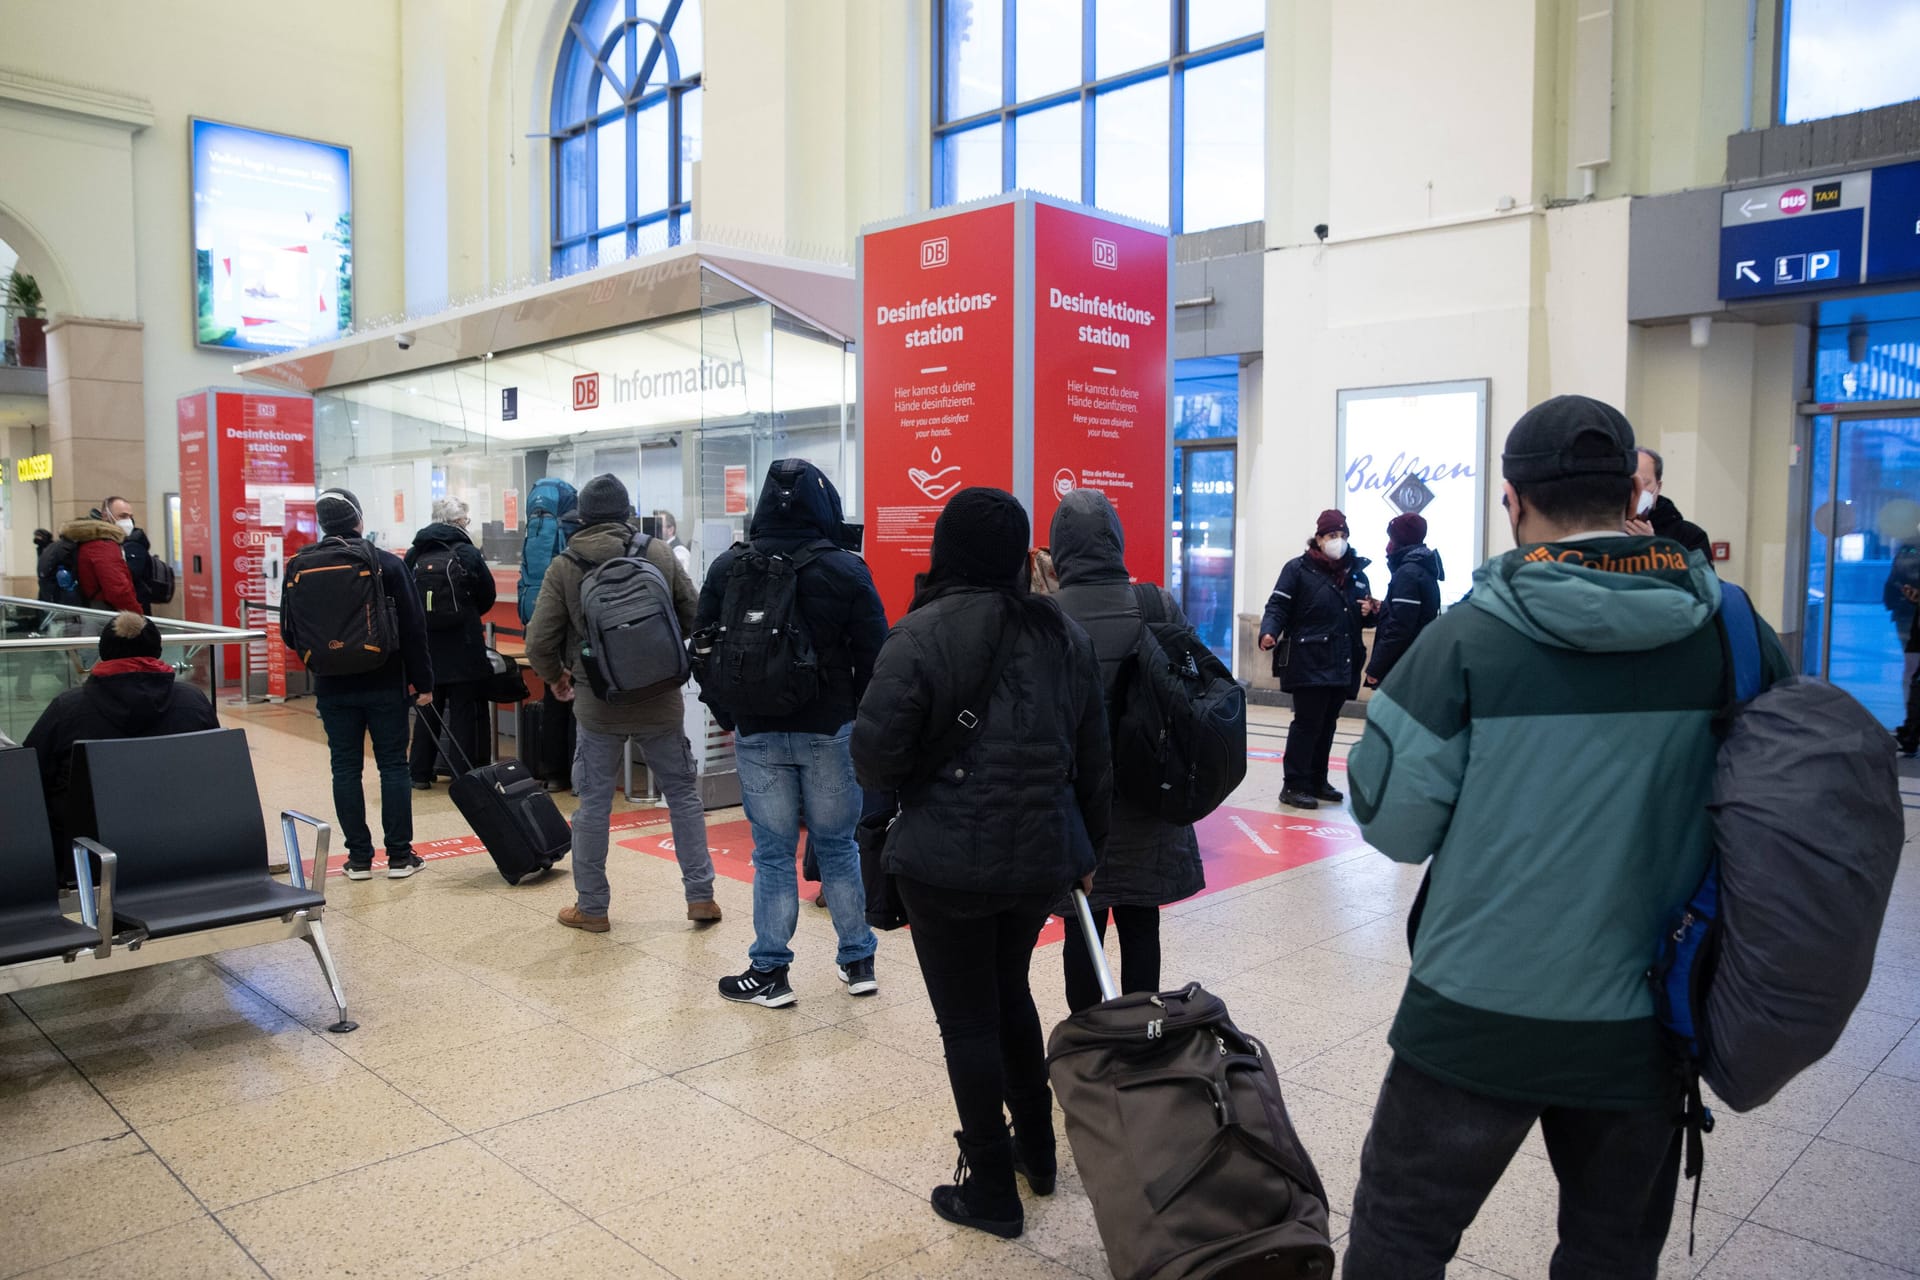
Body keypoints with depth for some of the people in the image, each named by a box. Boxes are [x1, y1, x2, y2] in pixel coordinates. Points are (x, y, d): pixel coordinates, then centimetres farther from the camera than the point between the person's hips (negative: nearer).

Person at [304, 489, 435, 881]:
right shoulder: (388, 564, -9)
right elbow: (413, 628, -9)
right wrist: (422, 681, -3)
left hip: (334, 687, 2)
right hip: (384, 684, -2)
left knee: (346, 769, 8)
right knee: (393, 766, 6)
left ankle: (359, 856, 11)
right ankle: (399, 855, 9)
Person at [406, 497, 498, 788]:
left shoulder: (413, 555, 0)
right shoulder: (468, 553, -9)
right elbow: (487, 596, -1)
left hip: (426, 646, 4)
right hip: (464, 647, -4)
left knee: (428, 710, 14)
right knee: (465, 710, 4)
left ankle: (420, 773, 19)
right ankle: (462, 774, 5)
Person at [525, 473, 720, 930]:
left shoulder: (564, 567, -5)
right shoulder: (659, 553, -2)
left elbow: (539, 643, -6)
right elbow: (694, 616, 2)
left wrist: (556, 676, 14)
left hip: (598, 705, -1)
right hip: (660, 701, 1)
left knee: (593, 803, 11)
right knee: (683, 793, 13)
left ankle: (591, 907, 20)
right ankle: (701, 896, 16)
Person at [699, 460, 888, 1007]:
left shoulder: (728, 568, -3)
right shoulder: (846, 569, -9)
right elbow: (873, 654, -7)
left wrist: (727, 717, 14)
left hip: (757, 733, 1)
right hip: (829, 730, 0)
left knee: (772, 853, 9)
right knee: (837, 846, 13)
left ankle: (769, 972, 15)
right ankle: (858, 961, 22)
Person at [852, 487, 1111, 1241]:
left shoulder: (923, 633, -14)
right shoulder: (1062, 634, 4)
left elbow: (875, 753, -18)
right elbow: (1093, 757, 8)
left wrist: (896, 782, 6)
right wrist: (1087, 850, 18)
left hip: (948, 860, -6)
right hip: (1043, 856, 6)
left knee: (968, 1018, 8)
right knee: (1010, 994, 25)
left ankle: (992, 1190, 19)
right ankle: (1037, 1152, 37)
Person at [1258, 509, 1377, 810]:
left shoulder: (1356, 572, 16)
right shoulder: (1299, 569, -4)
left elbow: (1363, 617, 25)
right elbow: (1278, 606, -9)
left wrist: (1370, 612, 2)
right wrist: (1269, 633, -27)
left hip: (1343, 665, 6)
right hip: (1308, 663, -6)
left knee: (1327, 724, 13)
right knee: (1307, 722, -6)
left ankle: (1317, 781, 24)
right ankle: (1294, 786, 1)